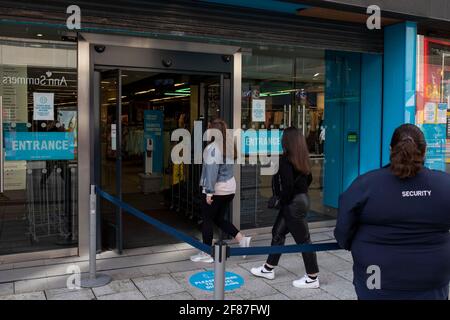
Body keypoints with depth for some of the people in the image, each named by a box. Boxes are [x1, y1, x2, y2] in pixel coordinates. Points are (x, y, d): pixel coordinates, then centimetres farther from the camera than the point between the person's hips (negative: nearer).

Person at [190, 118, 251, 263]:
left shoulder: (212, 148, -19)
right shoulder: (230, 145, 6)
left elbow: (211, 170, -22)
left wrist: (209, 192, -19)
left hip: (215, 190, -8)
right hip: (230, 188, 8)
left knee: (207, 220, 6)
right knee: (220, 219, 20)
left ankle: (206, 254, 15)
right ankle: (242, 239, 9)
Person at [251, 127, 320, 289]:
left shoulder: (286, 159, -19)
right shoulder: (302, 158, 7)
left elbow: (288, 186, -23)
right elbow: (308, 179, 14)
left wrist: (282, 201, -9)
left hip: (293, 203, -10)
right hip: (302, 198, 10)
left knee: (303, 239, 1)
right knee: (278, 232, 18)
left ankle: (312, 278, 13)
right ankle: (268, 269, 30)